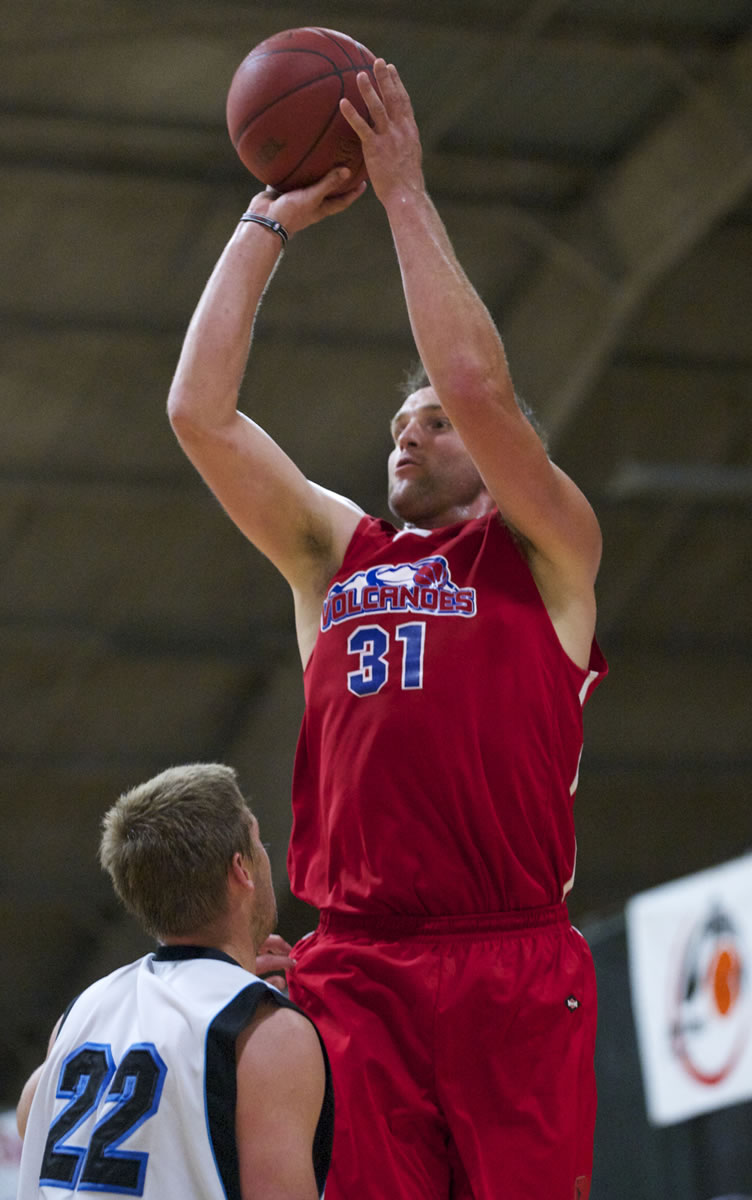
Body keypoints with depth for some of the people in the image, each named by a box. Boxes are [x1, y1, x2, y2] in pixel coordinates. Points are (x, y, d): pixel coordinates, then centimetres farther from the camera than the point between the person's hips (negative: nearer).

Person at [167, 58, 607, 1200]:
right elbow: (199, 411, 16)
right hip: (354, 967, 3)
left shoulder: (544, 550, 11)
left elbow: (480, 385, -5)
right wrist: (267, 223, 19)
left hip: (514, 966, -3)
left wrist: (406, 195, 2)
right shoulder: (334, 552, 22)